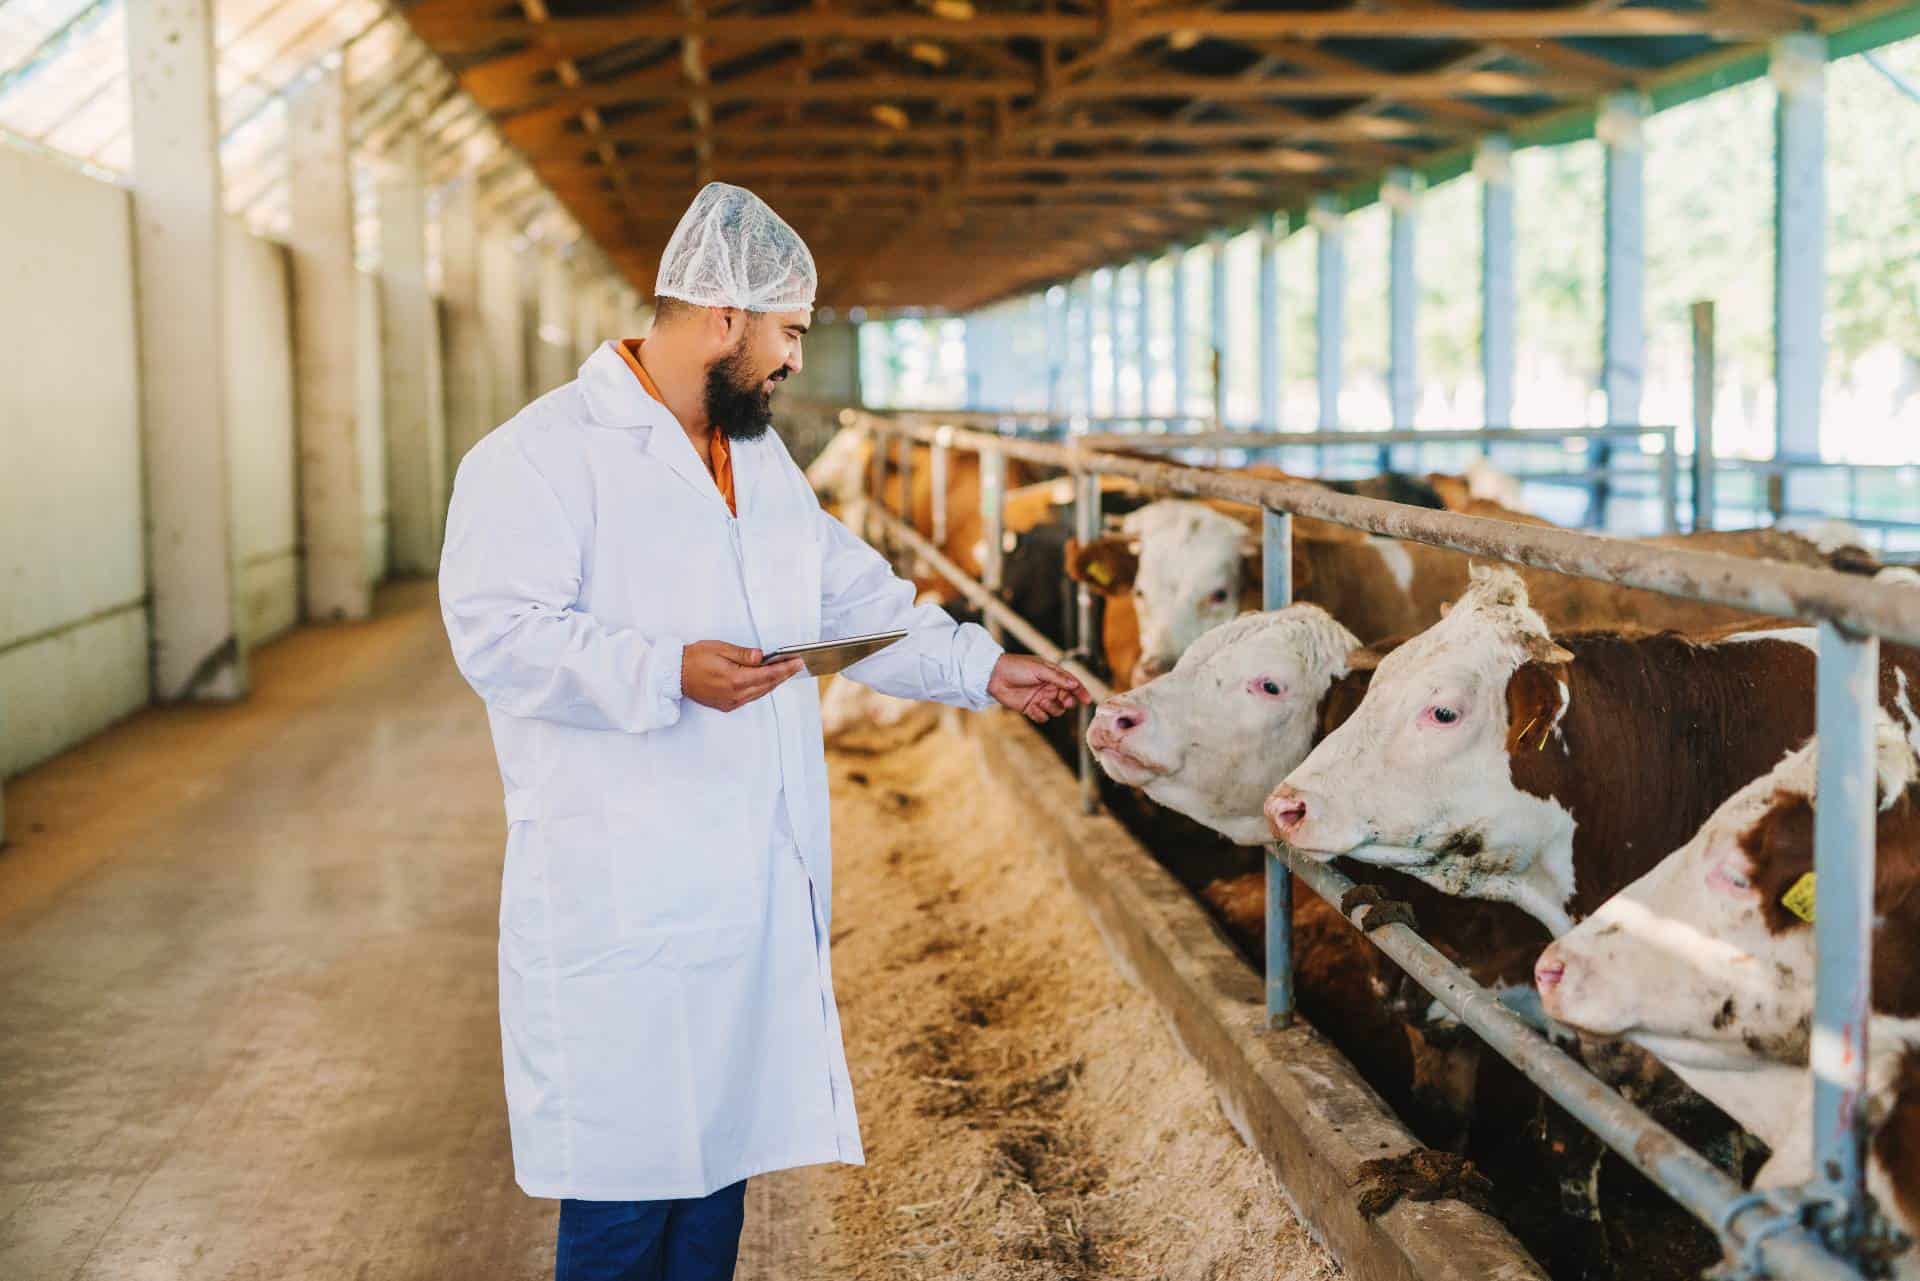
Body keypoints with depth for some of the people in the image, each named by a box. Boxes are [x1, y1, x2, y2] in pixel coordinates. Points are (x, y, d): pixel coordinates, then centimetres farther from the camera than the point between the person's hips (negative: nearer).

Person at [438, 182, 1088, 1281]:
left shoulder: (763, 458, 17)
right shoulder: (542, 453, -11)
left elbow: (862, 600, 24)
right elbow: (496, 630, -20)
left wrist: (984, 669, 17)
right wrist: (671, 672, -28)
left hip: (758, 880, 8)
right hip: (622, 892, -8)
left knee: (725, 1141, 14)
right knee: (627, 1172, -2)